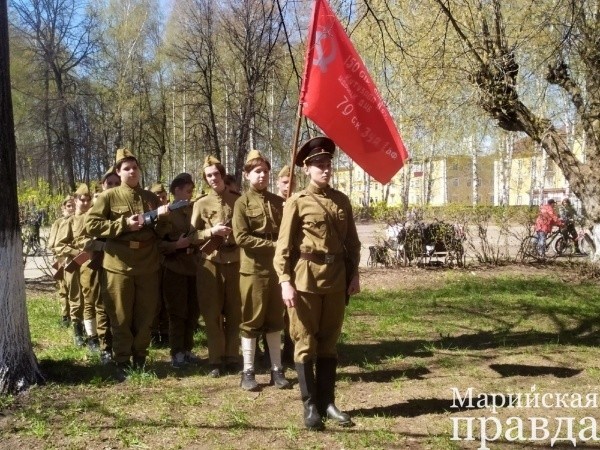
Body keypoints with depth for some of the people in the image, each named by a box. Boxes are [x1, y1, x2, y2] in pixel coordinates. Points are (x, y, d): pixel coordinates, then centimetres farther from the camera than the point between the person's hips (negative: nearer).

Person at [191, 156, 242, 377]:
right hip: (210, 262, 0)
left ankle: (232, 358, 16)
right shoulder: (201, 203, 5)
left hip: (235, 261, 1)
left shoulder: (239, 200, 7)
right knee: (212, 313, 3)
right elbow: (193, 236, 2)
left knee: (234, 312, 6)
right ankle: (216, 360, 11)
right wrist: (211, 231, -14)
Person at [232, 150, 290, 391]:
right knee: (251, 320, 3)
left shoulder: (279, 201, 10)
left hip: (277, 268, 4)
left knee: (275, 319, 10)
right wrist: (273, 245, -16)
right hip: (253, 269, -4)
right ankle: (248, 371, 11)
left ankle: (277, 369, 17)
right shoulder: (242, 203, -3)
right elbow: (241, 238, -12)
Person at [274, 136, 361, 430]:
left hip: (336, 279, 5)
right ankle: (310, 406, 10)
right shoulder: (297, 202, -3)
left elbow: (352, 242, 15)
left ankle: (327, 403, 21)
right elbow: (283, 246, -6)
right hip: (305, 279, -4)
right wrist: (285, 281, -13)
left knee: (329, 342, 11)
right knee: (305, 343, 2)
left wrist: (354, 274, 7)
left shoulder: (342, 201, 11)